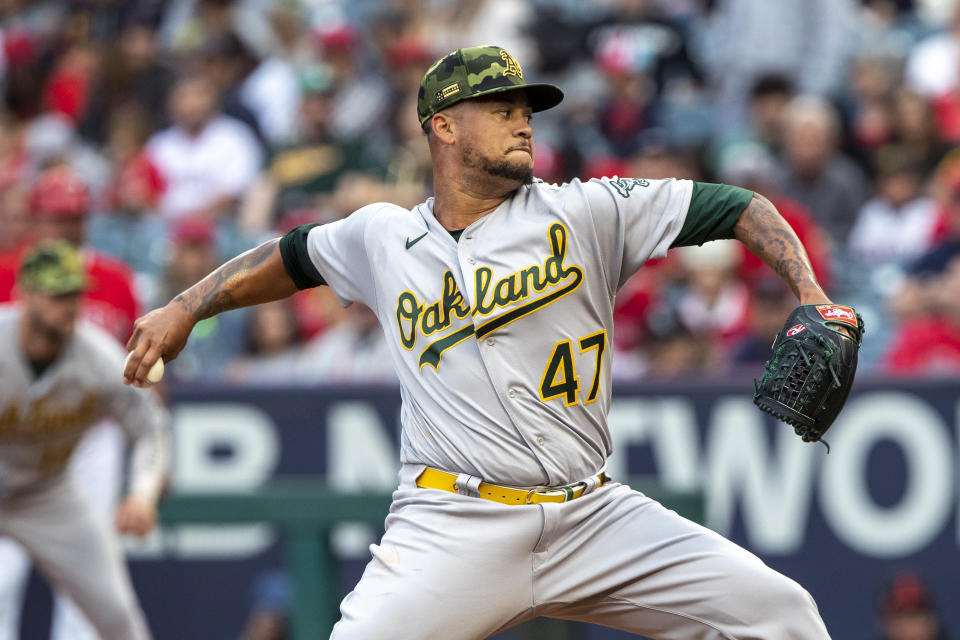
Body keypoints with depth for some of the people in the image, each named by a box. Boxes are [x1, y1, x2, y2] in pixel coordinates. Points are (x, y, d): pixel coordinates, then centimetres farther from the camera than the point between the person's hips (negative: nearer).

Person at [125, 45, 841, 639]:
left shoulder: (582, 213, 4)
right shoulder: (383, 238, 11)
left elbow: (737, 208, 3)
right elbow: (292, 256, 31)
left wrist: (811, 297, -11)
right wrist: (185, 309, 27)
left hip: (594, 514, 1)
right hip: (453, 527, -1)